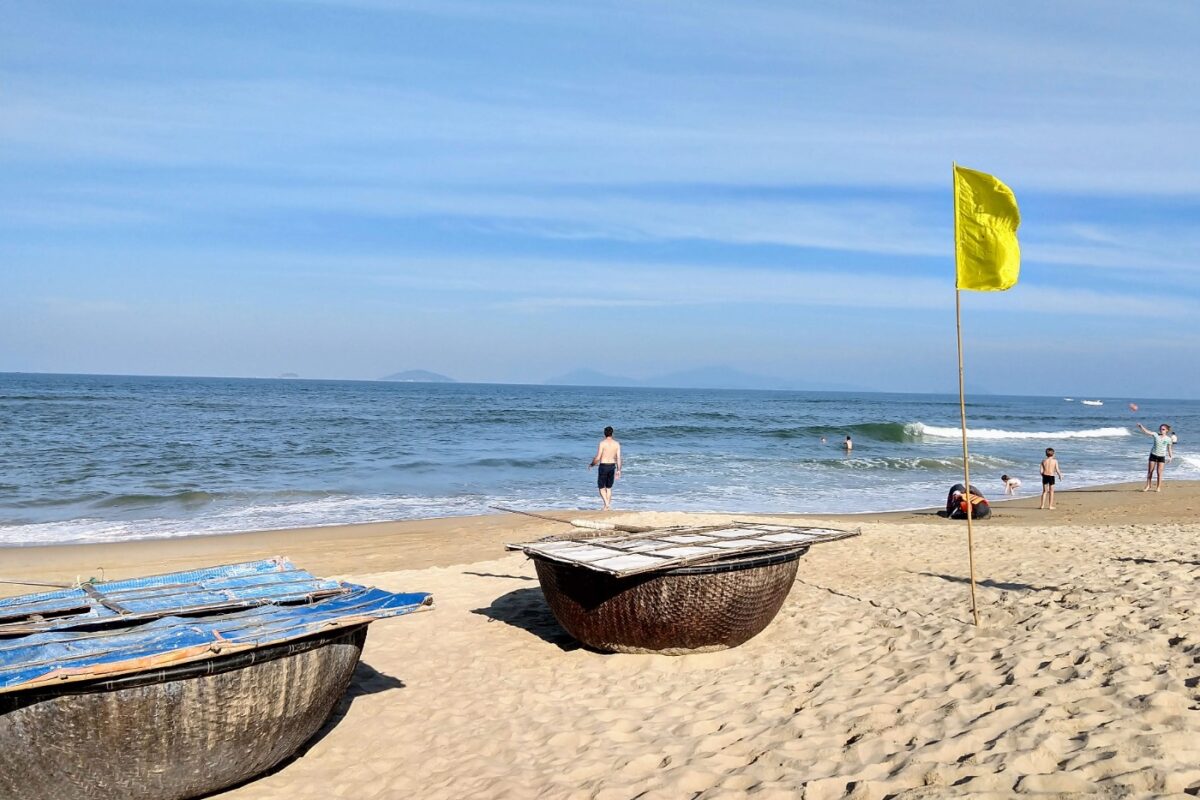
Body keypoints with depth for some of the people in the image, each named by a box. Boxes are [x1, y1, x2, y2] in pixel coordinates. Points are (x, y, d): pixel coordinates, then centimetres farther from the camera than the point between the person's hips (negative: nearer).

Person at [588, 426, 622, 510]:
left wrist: (591, 465, 4)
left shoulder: (602, 443, -11)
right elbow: (618, 458, -1)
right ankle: (607, 506, 16)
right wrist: (618, 470, 6)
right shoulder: (617, 443, 0)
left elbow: (598, 458, -13)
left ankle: (607, 504, -13)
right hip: (612, 466, 4)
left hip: (603, 466, -4)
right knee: (609, 487, 17)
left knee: (601, 487, 6)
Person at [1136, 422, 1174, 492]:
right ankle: (1148, 486, 14)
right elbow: (1147, 431, -15)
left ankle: (1158, 487, 8)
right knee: (1150, 471, 4)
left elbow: (1169, 448, 4)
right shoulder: (1156, 435, -4)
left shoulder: (1168, 439, -3)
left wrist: (1170, 456, -1)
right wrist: (1141, 426, -30)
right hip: (1153, 455, 1)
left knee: (1159, 472, -1)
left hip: (1161, 456, -1)